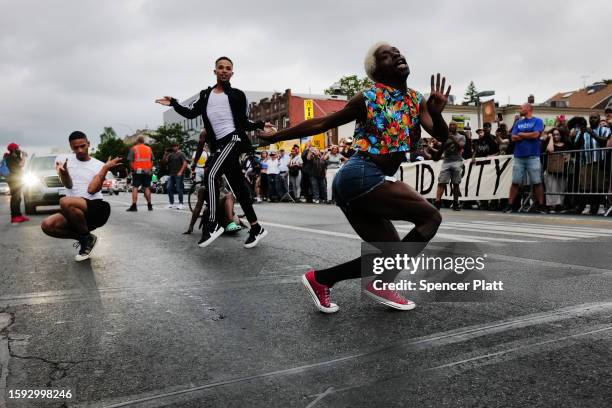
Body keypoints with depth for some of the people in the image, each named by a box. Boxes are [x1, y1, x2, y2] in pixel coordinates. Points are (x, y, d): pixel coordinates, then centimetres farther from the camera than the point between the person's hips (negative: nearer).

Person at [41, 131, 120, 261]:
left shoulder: (99, 165, 4)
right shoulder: (63, 160, 9)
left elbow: (91, 190, -10)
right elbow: (68, 185, -4)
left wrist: (106, 168, -19)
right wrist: (63, 172, -25)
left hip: (97, 209, -4)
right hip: (76, 212, 4)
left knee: (65, 202, -32)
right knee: (47, 225, -23)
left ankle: (87, 237, -9)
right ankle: (84, 238, 2)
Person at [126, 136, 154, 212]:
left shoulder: (134, 148, 1)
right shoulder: (149, 149, 11)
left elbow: (130, 161, -3)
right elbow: (152, 161, 10)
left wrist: (132, 168, 9)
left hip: (137, 171, -3)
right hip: (147, 171, 3)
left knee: (135, 187, -3)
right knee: (147, 188, 10)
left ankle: (134, 206, -10)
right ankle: (149, 205, 12)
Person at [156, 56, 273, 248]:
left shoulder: (237, 95, 8)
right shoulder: (206, 95, 19)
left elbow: (244, 122, 9)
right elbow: (190, 113, 12)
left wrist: (260, 125, -6)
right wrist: (173, 103, -1)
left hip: (233, 139, -5)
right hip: (218, 144, 5)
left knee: (211, 175, -22)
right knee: (238, 187, 4)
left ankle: (213, 223, -15)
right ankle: (256, 228, 9)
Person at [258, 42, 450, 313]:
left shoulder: (417, 101, 13)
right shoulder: (367, 98, -4)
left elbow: (442, 136, 5)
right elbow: (322, 123, 4)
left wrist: (436, 113, -17)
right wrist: (276, 136, 7)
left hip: (369, 180, 8)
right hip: (360, 176, -8)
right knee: (430, 217, -10)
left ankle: (320, 278, 13)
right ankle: (382, 283, -6)